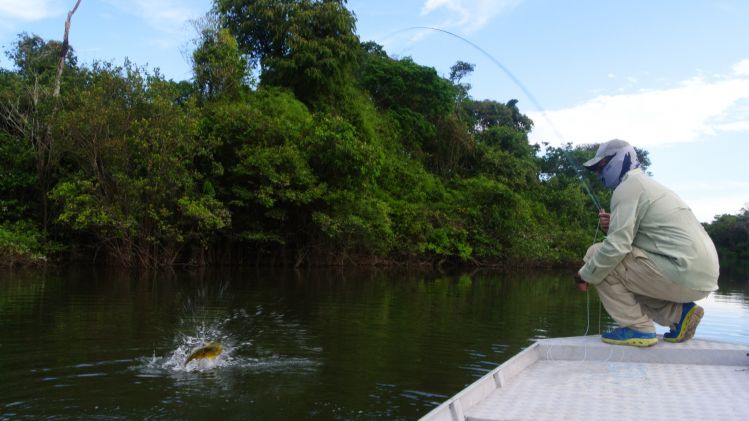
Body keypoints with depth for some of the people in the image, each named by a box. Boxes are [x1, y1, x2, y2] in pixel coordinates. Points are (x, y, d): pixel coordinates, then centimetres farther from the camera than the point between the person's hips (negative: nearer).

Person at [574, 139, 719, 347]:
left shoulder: (628, 186, -8)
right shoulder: (646, 184, 23)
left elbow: (616, 247, -18)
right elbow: (633, 238, 25)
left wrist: (584, 275, -6)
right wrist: (613, 226, 7)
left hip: (684, 274, -10)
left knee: (596, 254, -7)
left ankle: (637, 328, -6)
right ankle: (679, 312, 11)